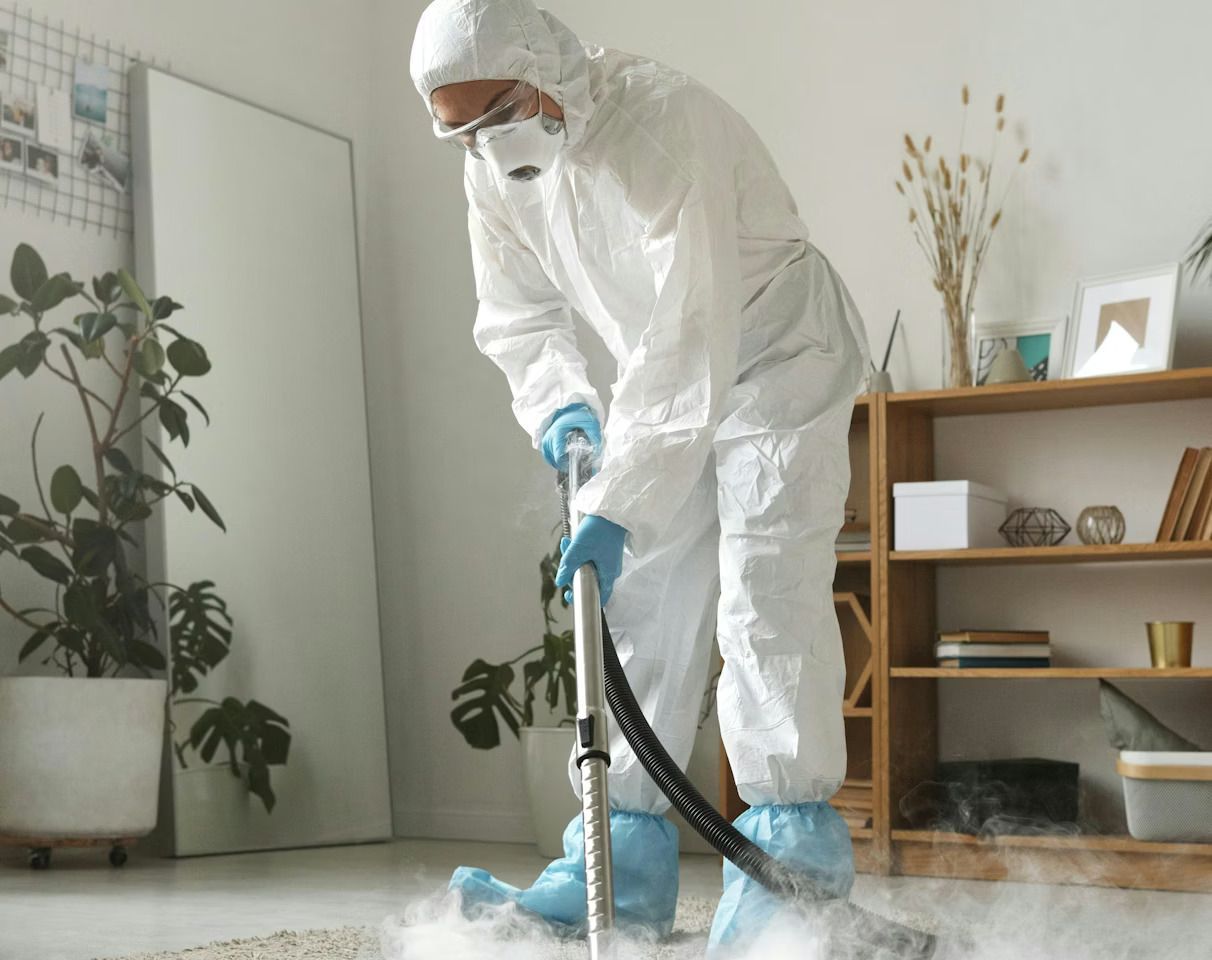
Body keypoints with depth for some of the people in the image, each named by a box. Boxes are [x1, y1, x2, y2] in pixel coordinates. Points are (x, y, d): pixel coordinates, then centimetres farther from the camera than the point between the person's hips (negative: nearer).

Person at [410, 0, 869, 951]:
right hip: (669, 381, 7)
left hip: (777, 356, -7)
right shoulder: (496, 163, -7)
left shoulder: (663, 123, -32)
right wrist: (558, 401, -12)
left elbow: (688, 343, -39)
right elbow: (517, 313, 7)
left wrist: (613, 508, -42)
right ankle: (626, 869, 3)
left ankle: (791, 859, -14)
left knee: (764, 592, -18)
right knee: (643, 602, 1)